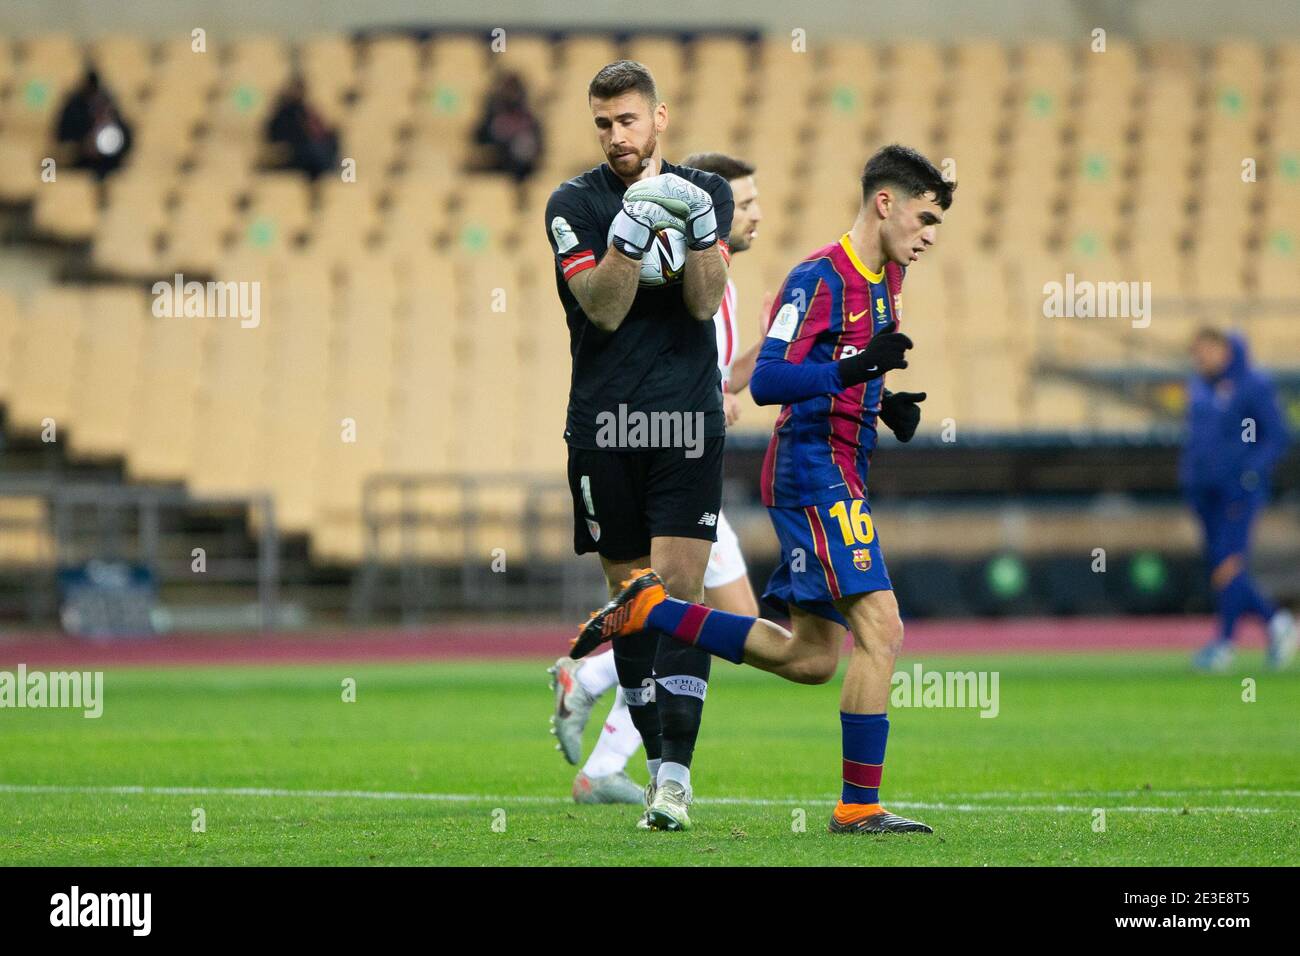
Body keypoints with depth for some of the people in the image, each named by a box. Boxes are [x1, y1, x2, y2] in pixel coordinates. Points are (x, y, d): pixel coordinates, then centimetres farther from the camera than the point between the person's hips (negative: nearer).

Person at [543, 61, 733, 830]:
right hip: (604, 429, 1)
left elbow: (705, 304, -4)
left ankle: (676, 770, -15)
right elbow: (604, 310, -10)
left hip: (686, 423, -1)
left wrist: (698, 228, -19)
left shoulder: (706, 193, 6)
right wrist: (632, 229, -24)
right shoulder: (574, 204, 2)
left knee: (680, 593, -11)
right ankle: (658, 762, 16)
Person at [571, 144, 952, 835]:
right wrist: (853, 369, -33)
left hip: (838, 476, 10)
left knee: (812, 657, 10)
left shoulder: (886, 278, 15)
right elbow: (766, 381, -20)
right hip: (815, 470, -10)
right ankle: (858, 807, -12)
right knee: (880, 630, -15)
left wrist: (889, 403, 8)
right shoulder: (819, 278, -14)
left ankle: (648, 611, 17)